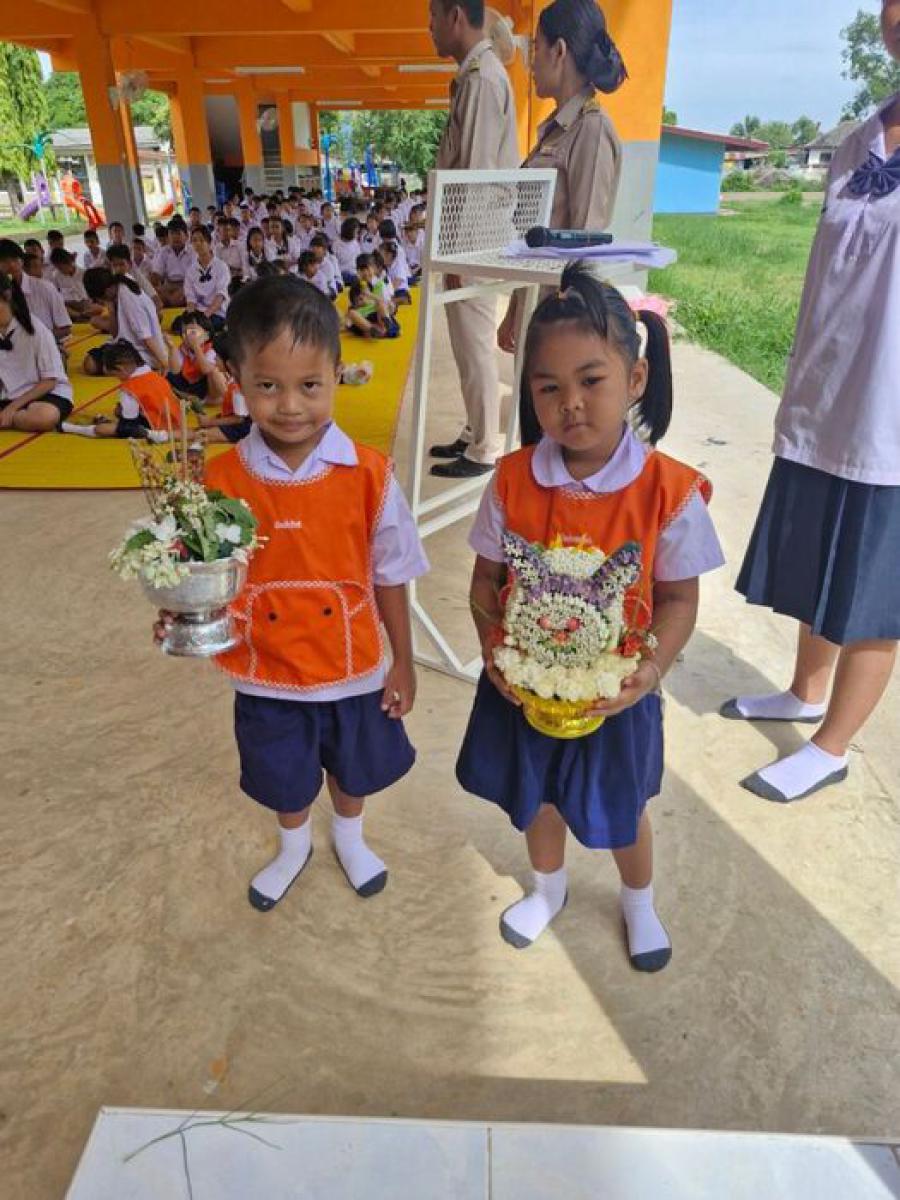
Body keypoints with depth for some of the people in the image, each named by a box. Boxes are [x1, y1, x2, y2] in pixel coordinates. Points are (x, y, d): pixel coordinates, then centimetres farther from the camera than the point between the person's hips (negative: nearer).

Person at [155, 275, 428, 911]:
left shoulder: (370, 474, -16)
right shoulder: (221, 480, -15)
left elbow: (390, 577, -7)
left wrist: (403, 662, 0)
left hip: (353, 670, 0)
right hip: (268, 676, 1)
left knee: (352, 767, 25)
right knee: (284, 780, 24)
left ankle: (349, 836, 59)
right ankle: (294, 847, 58)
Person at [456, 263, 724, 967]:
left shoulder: (669, 491, -18)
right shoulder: (514, 480, -13)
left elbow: (679, 597, -10)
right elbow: (487, 579, -4)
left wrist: (653, 667, -25)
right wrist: (493, 648, -19)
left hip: (615, 693, -1)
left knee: (621, 808, 22)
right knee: (537, 796, 25)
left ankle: (639, 902, 56)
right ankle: (549, 889, 57)